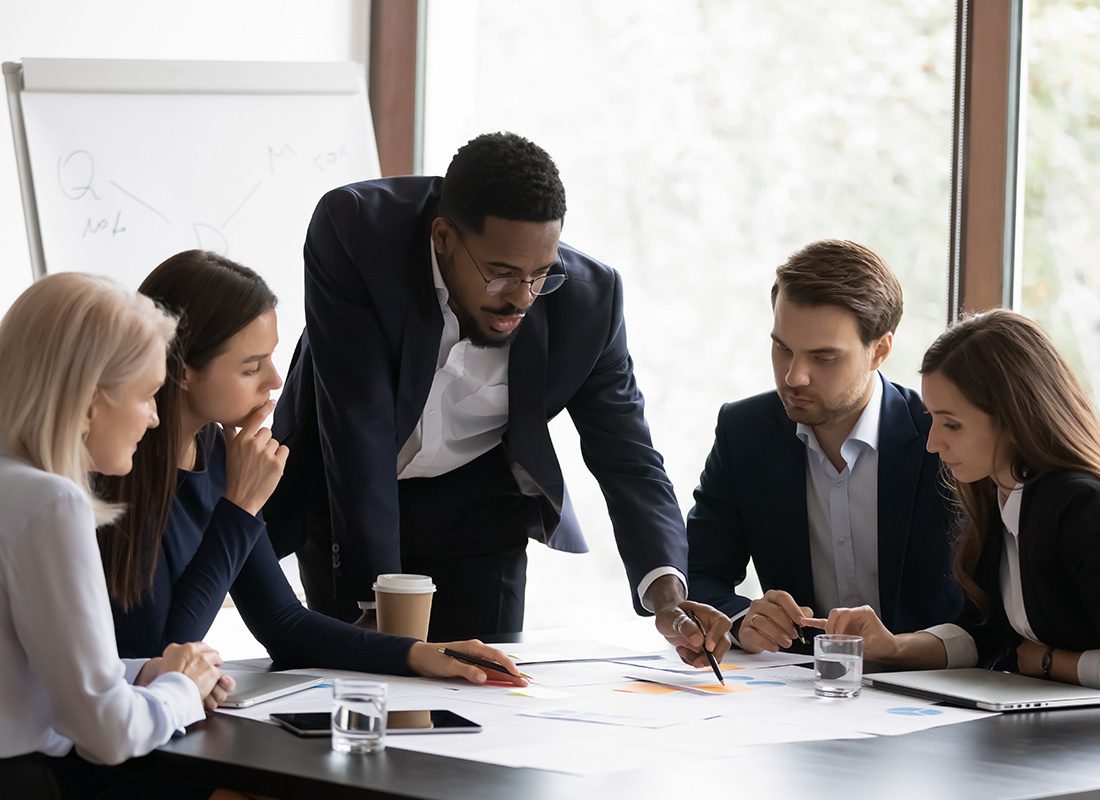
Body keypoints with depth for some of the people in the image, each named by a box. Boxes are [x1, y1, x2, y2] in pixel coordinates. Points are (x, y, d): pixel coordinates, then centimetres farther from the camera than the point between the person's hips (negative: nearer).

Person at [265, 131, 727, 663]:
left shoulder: (588, 296, -21)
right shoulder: (354, 229, -29)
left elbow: (626, 457, -15)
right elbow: (357, 422, -30)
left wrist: (666, 593, -33)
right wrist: (375, 598, -32)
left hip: (477, 508, 2)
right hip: (344, 495, -2)